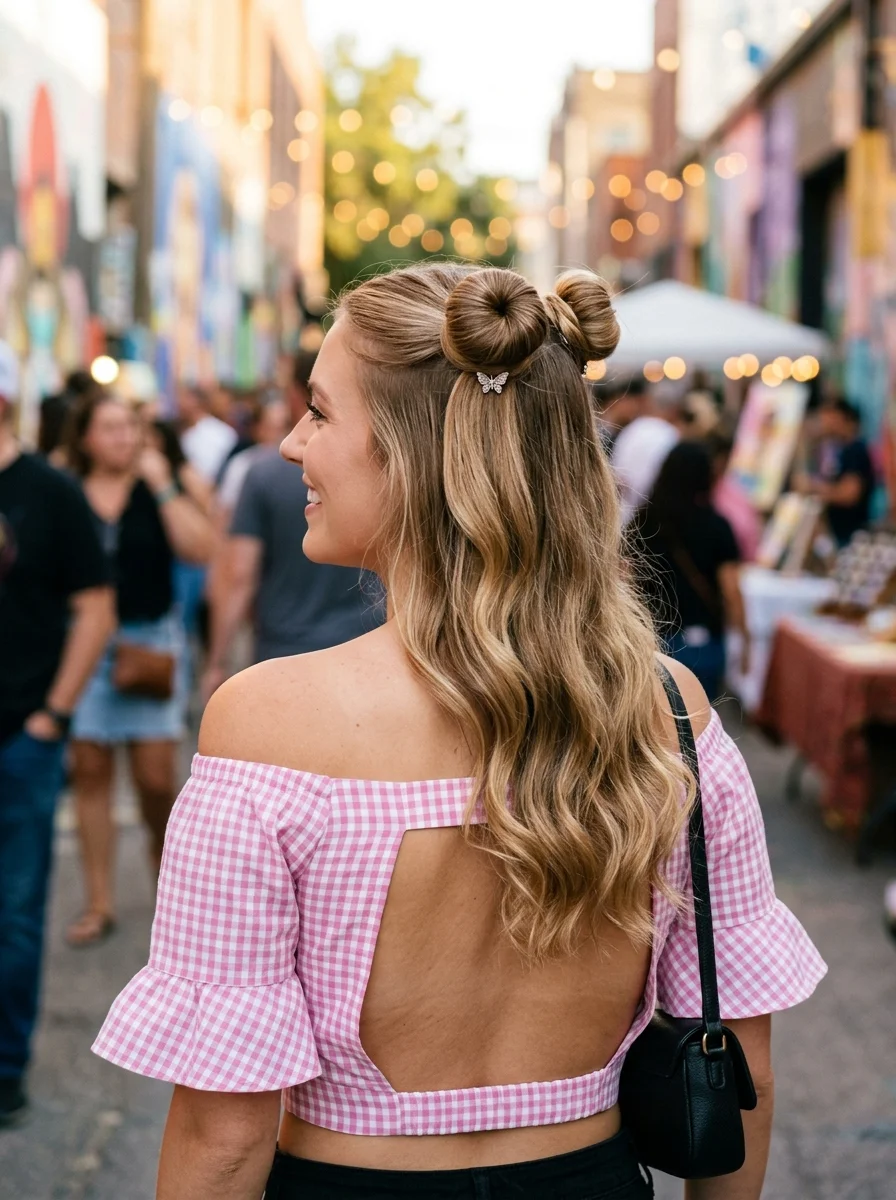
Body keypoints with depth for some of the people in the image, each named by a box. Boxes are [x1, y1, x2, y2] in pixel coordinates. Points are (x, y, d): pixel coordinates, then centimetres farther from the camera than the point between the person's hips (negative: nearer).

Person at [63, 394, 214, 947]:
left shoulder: (158, 490, 2)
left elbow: (200, 548, -12)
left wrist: (163, 485, -13)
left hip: (153, 640, -1)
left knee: (156, 775, -3)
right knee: (90, 771, 3)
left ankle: (166, 857, 27)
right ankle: (100, 903, 12)